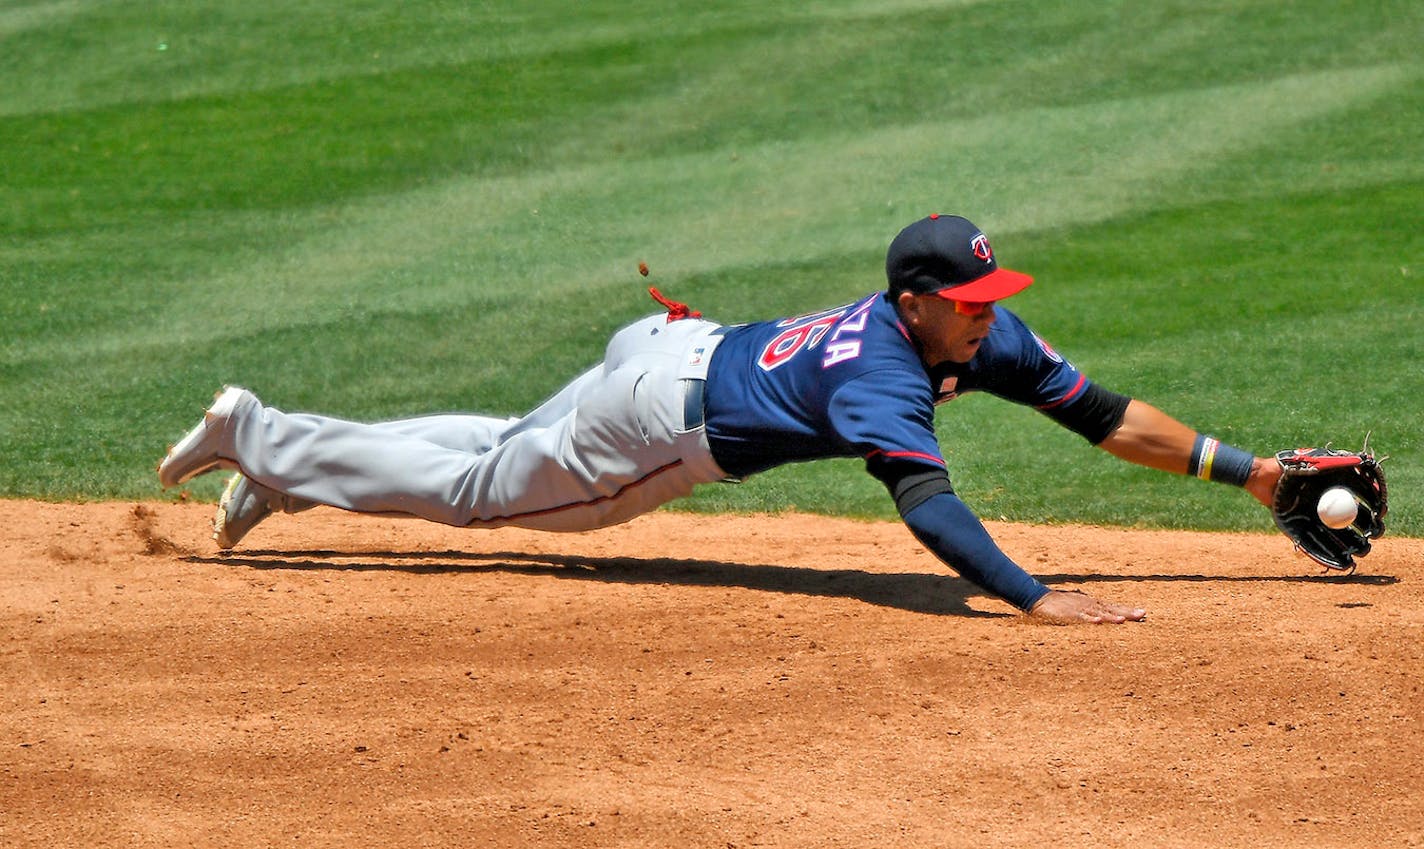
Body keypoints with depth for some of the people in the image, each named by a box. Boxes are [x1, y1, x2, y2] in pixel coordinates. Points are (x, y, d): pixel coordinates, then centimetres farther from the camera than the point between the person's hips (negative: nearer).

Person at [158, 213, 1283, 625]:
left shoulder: (983, 336, -9)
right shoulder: (883, 375, -34)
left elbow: (1104, 414, -8)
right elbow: (926, 503, -48)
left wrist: (1240, 468, -13)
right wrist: (1033, 599, -57)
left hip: (673, 348, 8)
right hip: (660, 420, -8)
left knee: (505, 453, 27)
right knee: (476, 489, 9)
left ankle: (280, 463, 36)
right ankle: (257, 436, 20)